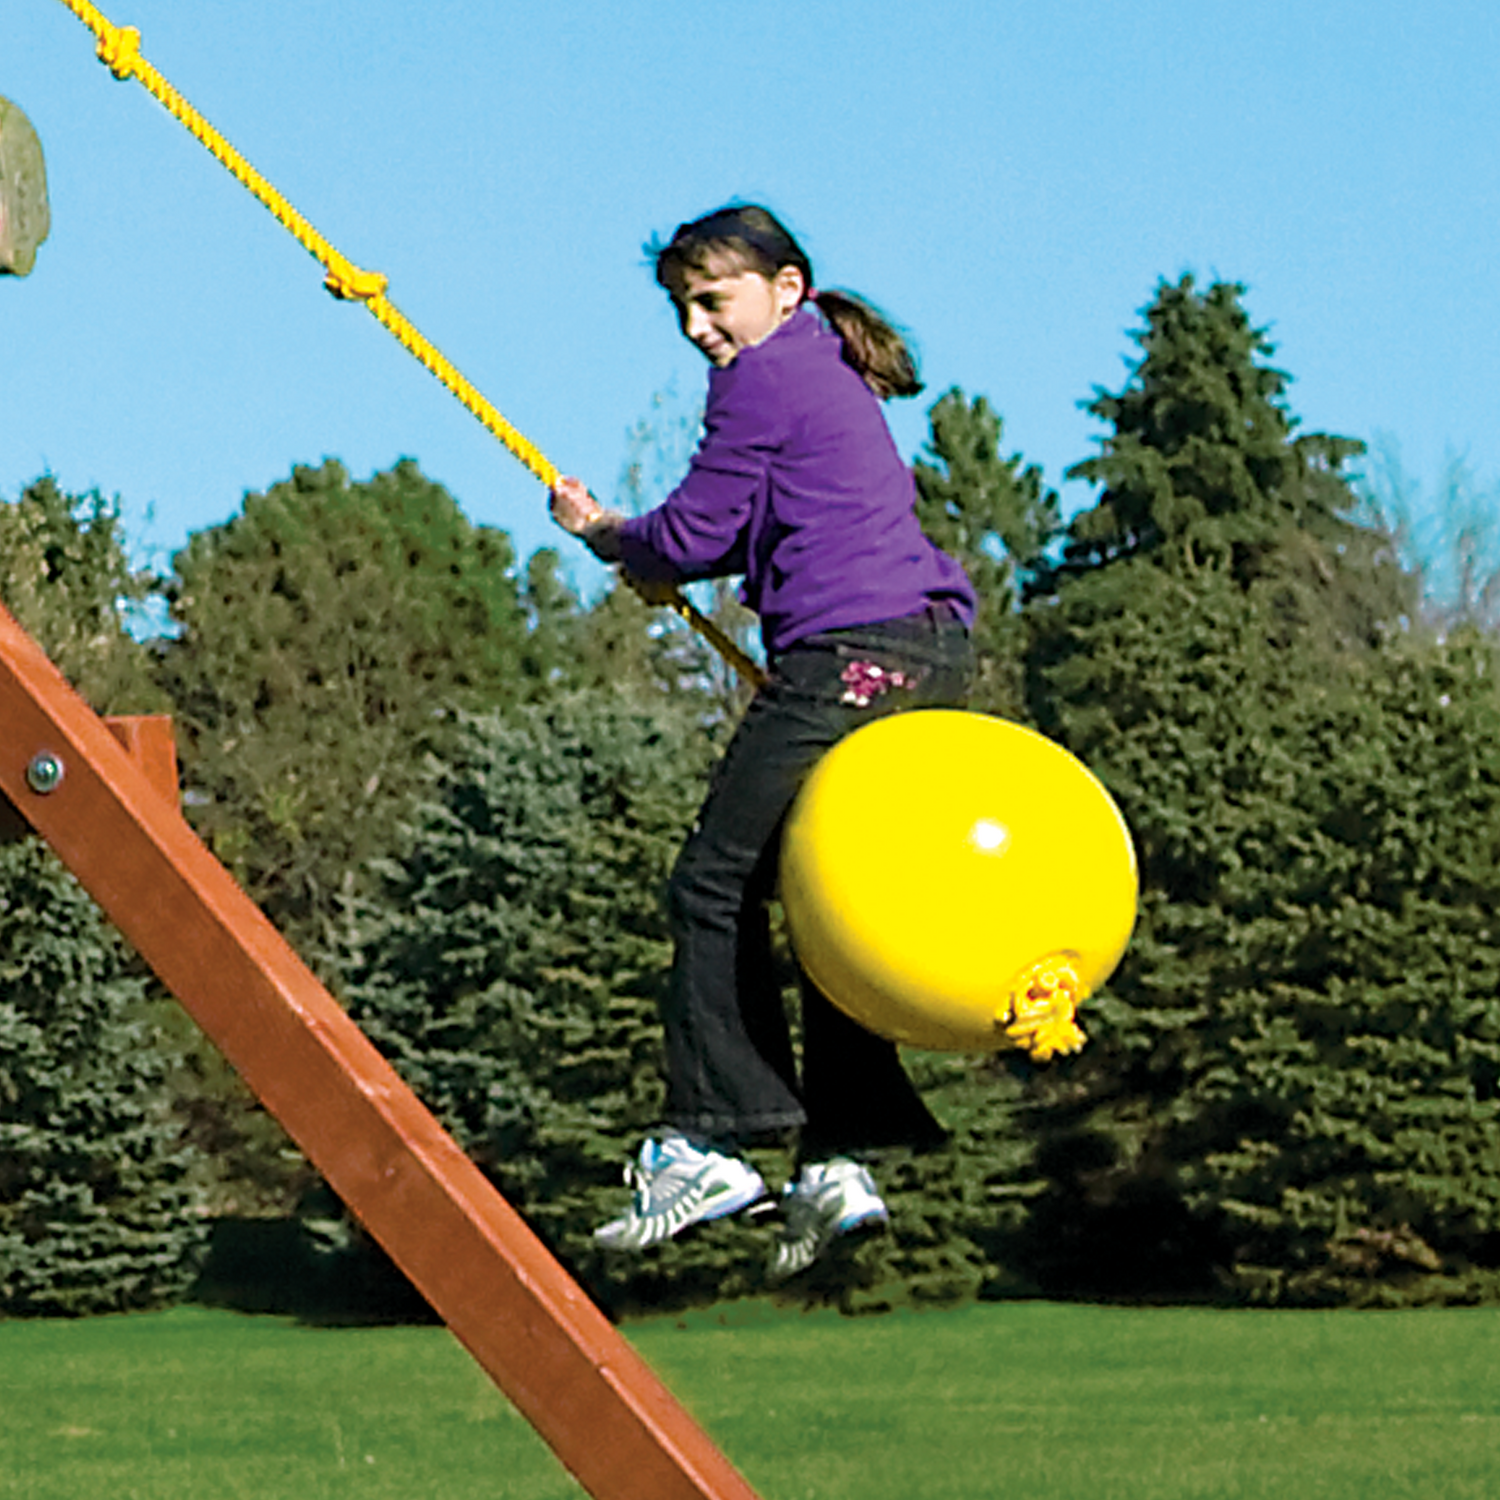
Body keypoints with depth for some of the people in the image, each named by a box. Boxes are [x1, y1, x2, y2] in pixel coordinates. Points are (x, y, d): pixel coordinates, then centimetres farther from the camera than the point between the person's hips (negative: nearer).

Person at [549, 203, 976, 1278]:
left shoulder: (763, 381, -3)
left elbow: (693, 538, -3)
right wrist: (651, 550, 24)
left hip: (851, 658, -10)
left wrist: (601, 532, 15)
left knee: (716, 887, -7)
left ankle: (712, 1142, -11)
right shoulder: (836, 377, 26)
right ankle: (839, 1158, 2)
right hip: (928, 651, 10)